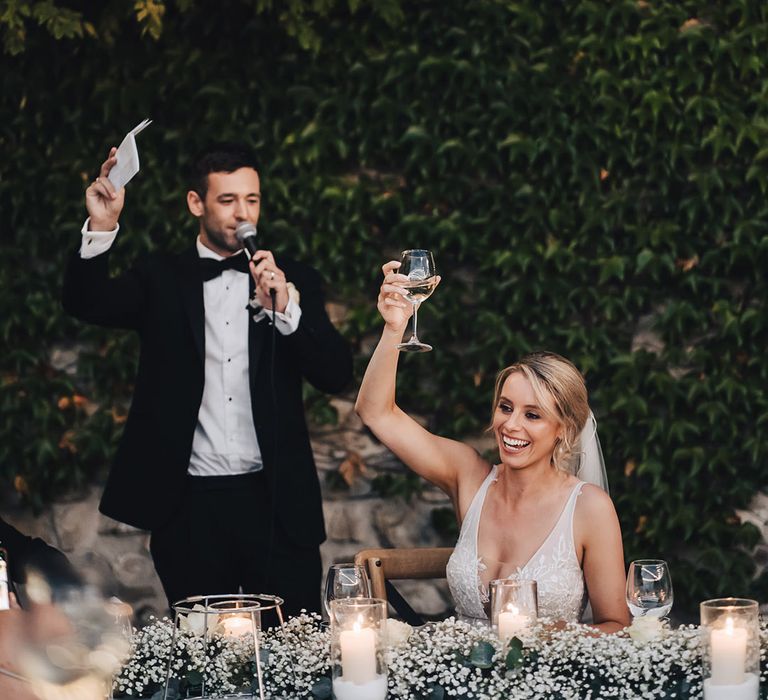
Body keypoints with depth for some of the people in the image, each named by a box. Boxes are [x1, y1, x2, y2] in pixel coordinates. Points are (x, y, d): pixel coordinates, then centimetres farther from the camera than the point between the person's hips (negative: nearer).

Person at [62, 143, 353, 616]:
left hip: (276, 503, 1)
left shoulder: (293, 281, 10)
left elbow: (337, 374, 0)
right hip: (190, 506, 0)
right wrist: (102, 230, -26)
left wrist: (285, 307, -15)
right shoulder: (161, 280, 9)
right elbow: (86, 303, -9)